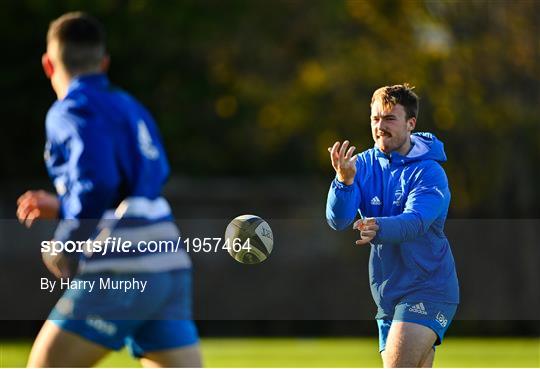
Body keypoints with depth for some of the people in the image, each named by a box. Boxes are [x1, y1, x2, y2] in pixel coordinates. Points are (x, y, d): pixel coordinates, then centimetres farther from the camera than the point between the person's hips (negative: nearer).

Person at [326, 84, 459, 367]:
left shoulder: (429, 172, -12)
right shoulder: (363, 165, 3)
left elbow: (415, 222, -29)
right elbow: (337, 220, -11)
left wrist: (380, 229, -50)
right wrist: (344, 181, -31)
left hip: (428, 290, -6)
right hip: (387, 295, 6)